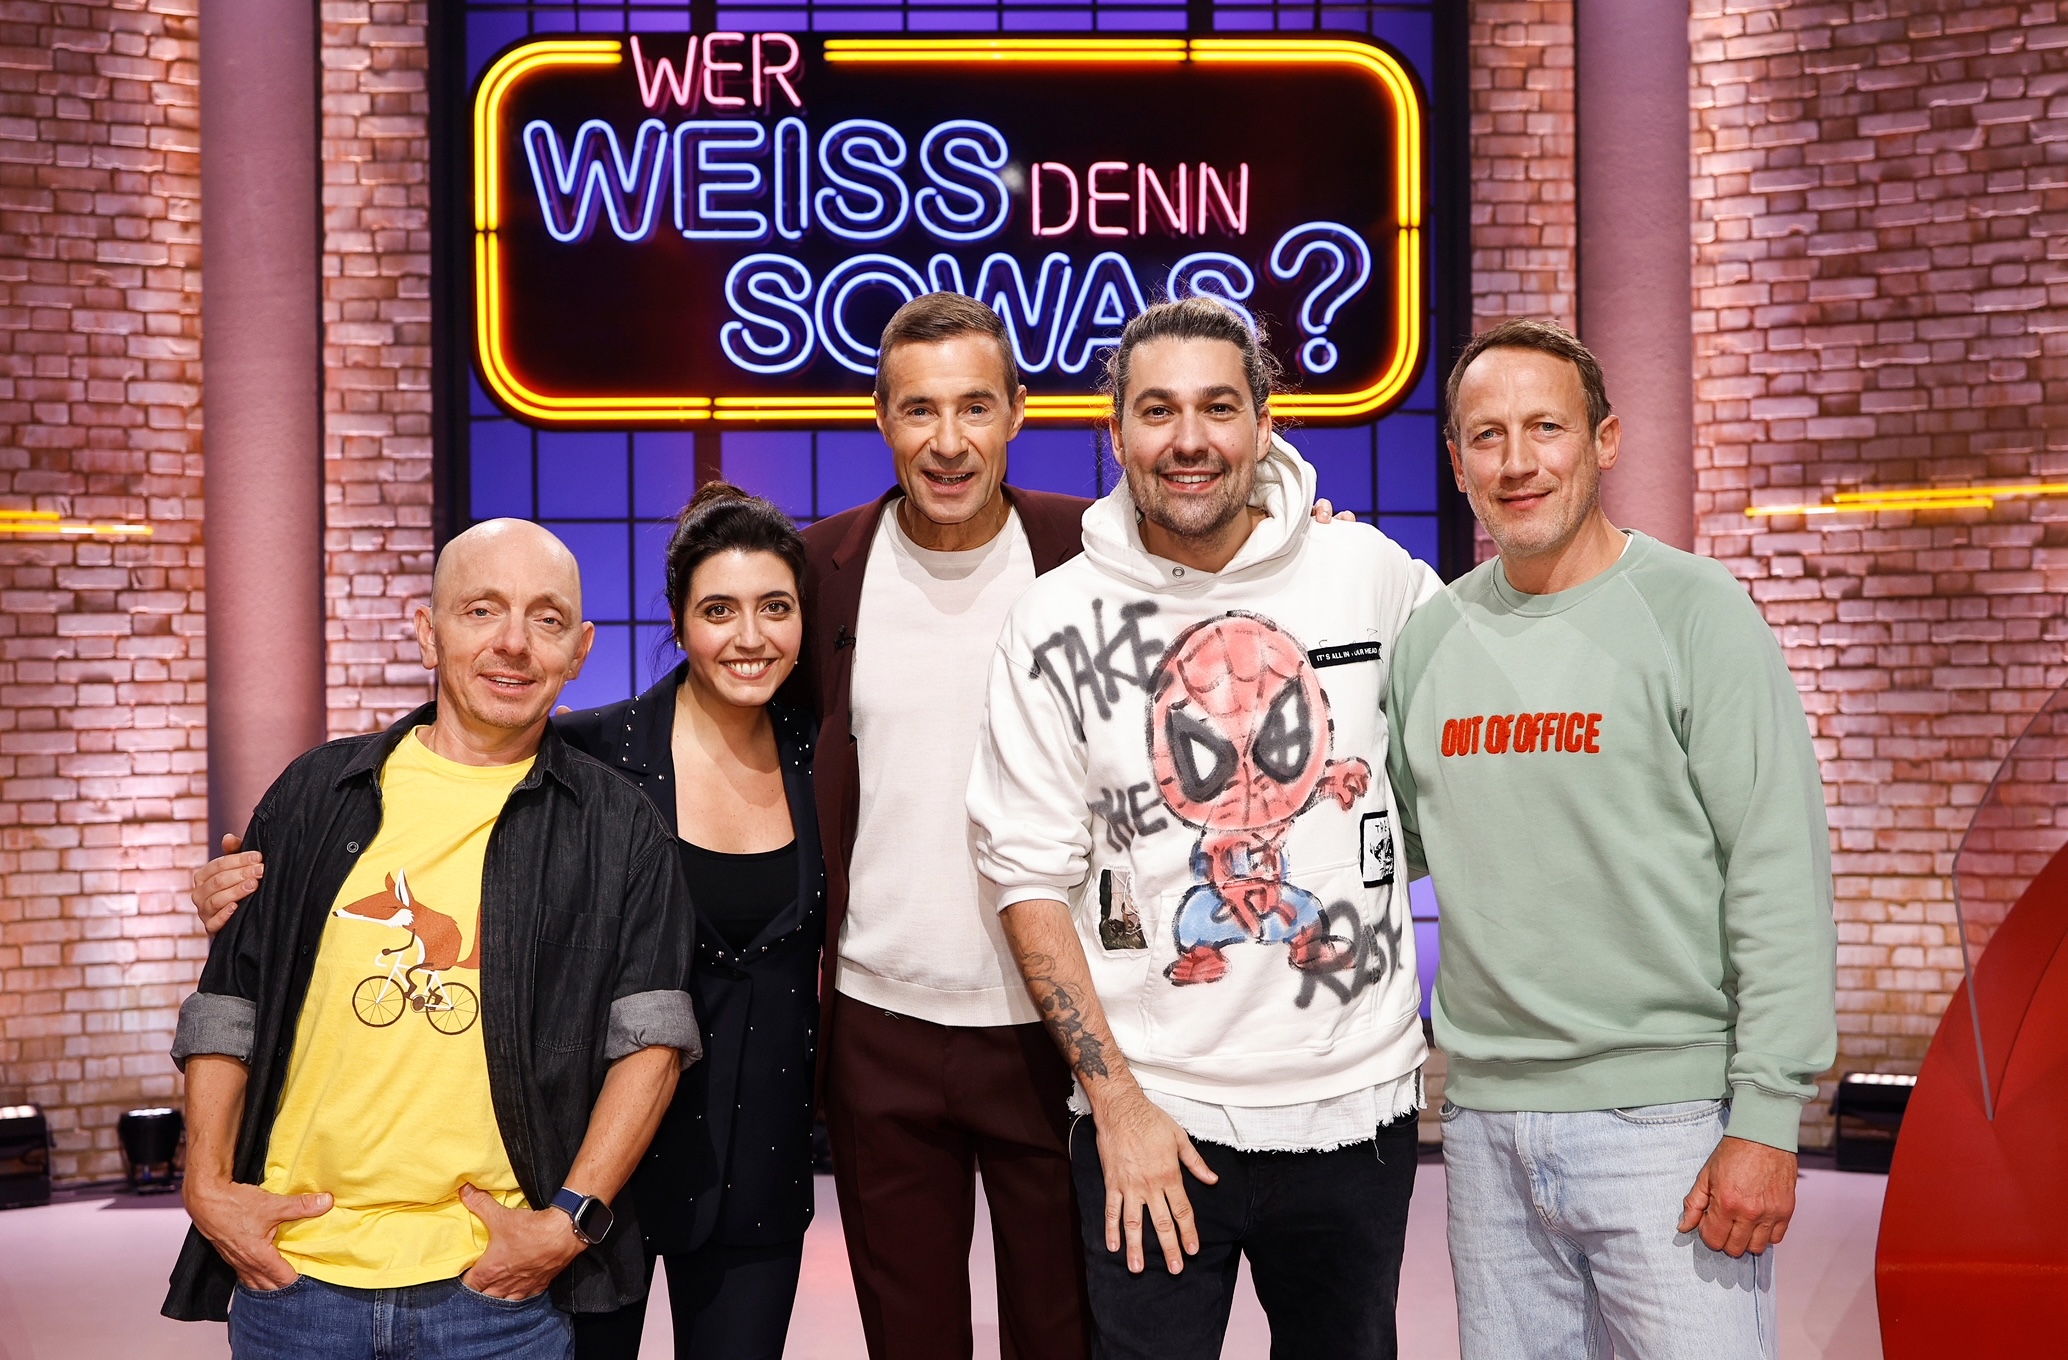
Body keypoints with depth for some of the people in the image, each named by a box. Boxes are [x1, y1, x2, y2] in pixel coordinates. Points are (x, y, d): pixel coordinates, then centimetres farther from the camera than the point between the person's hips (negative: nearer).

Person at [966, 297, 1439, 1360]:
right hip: (1155, 1115, -2)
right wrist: (1118, 1101, -9)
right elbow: (1031, 877, -4)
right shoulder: (1056, 623, -5)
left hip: (1360, 1101, 2)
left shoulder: (1372, 574, -1)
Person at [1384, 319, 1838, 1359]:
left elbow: (1781, 876, -9)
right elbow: (1395, 843, 16)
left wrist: (1767, 1118, -14)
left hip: (1664, 1117, -4)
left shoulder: (1693, 610, -6)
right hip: (1486, 1116, 5)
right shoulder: (1431, 635, 8)